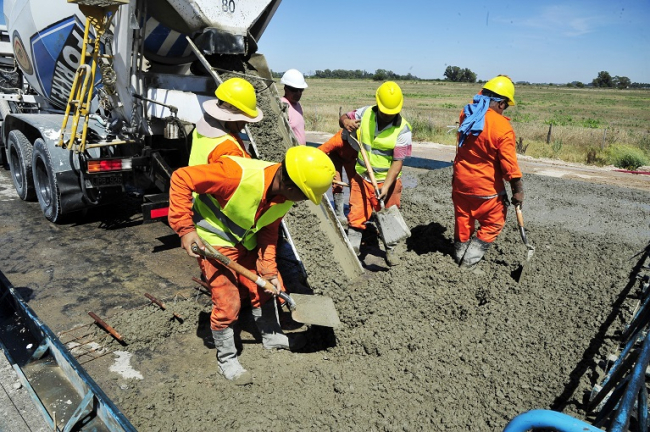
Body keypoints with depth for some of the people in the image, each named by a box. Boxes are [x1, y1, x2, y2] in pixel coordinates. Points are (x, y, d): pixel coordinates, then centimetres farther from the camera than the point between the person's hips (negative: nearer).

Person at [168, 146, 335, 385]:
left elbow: (268, 231, -1)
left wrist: (269, 271, -7)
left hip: (245, 241, 7)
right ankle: (226, 360, 20)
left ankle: (271, 336, 41)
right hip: (213, 241, -6)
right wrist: (185, 228, -31)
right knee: (228, 302, -4)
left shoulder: (285, 197, -14)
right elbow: (181, 179, -30)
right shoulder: (238, 175, -37)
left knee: (263, 287, 15)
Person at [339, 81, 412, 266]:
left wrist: (386, 186, -26)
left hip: (387, 181, -2)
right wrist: (346, 122, -14)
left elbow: (398, 161, -17)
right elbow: (344, 118, 11)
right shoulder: (365, 113, -6)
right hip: (361, 177, 3)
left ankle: (392, 250, 33)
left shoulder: (402, 130, -16)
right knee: (356, 215, 7)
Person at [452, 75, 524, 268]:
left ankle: (460, 256, 34)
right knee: (492, 224, 14)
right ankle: (469, 260, 14)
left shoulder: (466, 114, -5)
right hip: (486, 187, -5)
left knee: (463, 220, 20)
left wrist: (483, 97, 13)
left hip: (460, 181, 6)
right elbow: (509, 164, -17)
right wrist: (518, 190, -6)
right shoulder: (502, 127, -20)